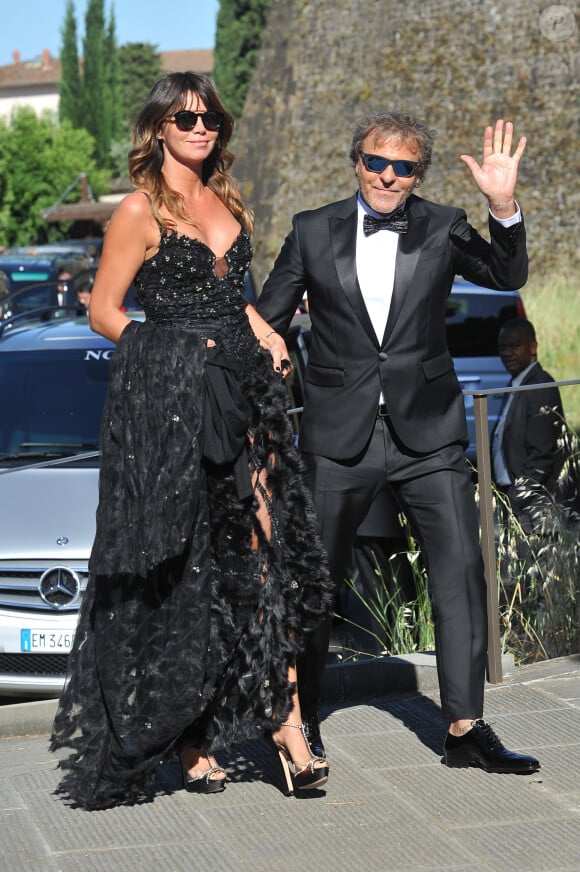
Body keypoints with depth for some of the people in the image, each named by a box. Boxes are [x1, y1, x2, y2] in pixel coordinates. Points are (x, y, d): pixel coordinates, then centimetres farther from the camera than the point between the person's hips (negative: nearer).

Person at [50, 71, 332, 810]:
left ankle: (286, 726, -5)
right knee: (178, 569, 0)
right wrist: (175, 352, -6)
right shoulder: (140, 210, -3)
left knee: (264, 553, -4)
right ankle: (184, 740, 10)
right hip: (169, 402, -6)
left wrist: (266, 336, 10)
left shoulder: (225, 202, 16)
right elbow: (104, 312, -3)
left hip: (241, 392, 6)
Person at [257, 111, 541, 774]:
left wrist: (503, 207, -28)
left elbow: (507, 277, -13)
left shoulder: (442, 228, 2)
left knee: (461, 570, -6)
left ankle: (466, 729, 0)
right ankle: (301, 718, 27)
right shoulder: (313, 232, 4)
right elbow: (265, 321, 10)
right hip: (340, 436, 0)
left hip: (427, 434, 0)